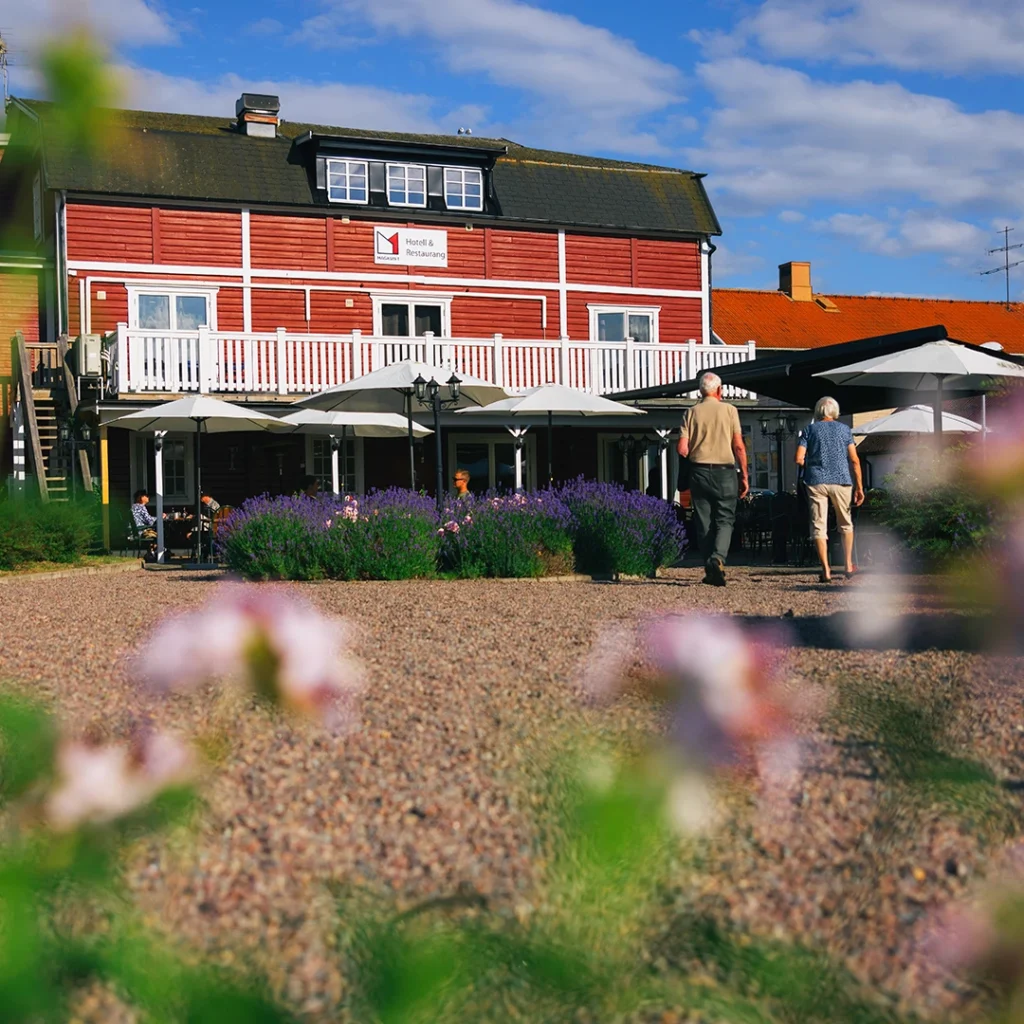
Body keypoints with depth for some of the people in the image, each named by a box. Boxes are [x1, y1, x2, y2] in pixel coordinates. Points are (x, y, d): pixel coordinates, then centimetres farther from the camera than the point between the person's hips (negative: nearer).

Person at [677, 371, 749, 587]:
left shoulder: (691, 413, 3)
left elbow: (682, 449, -3)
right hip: (725, 472, -1)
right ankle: (718, 558, -21)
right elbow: (739, 446, -4)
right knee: (725, 519, 3)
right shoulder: (729, 410, 0)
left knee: (703, 522, 7)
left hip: (699, 472, 1)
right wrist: (744, 475, 2)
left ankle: (711, 571, 8)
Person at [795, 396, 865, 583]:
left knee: (819, 525, 1)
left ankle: (826, 569, -4)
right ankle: (848, 565, 20)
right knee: (845, 523, 18)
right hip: (841, 480, 1)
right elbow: (854, 460, 0)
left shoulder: (810, 430, 5)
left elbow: (799, 459, -5)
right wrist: (859, 486, 2)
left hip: (816, 481, -1)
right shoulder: (844, 429, 7)